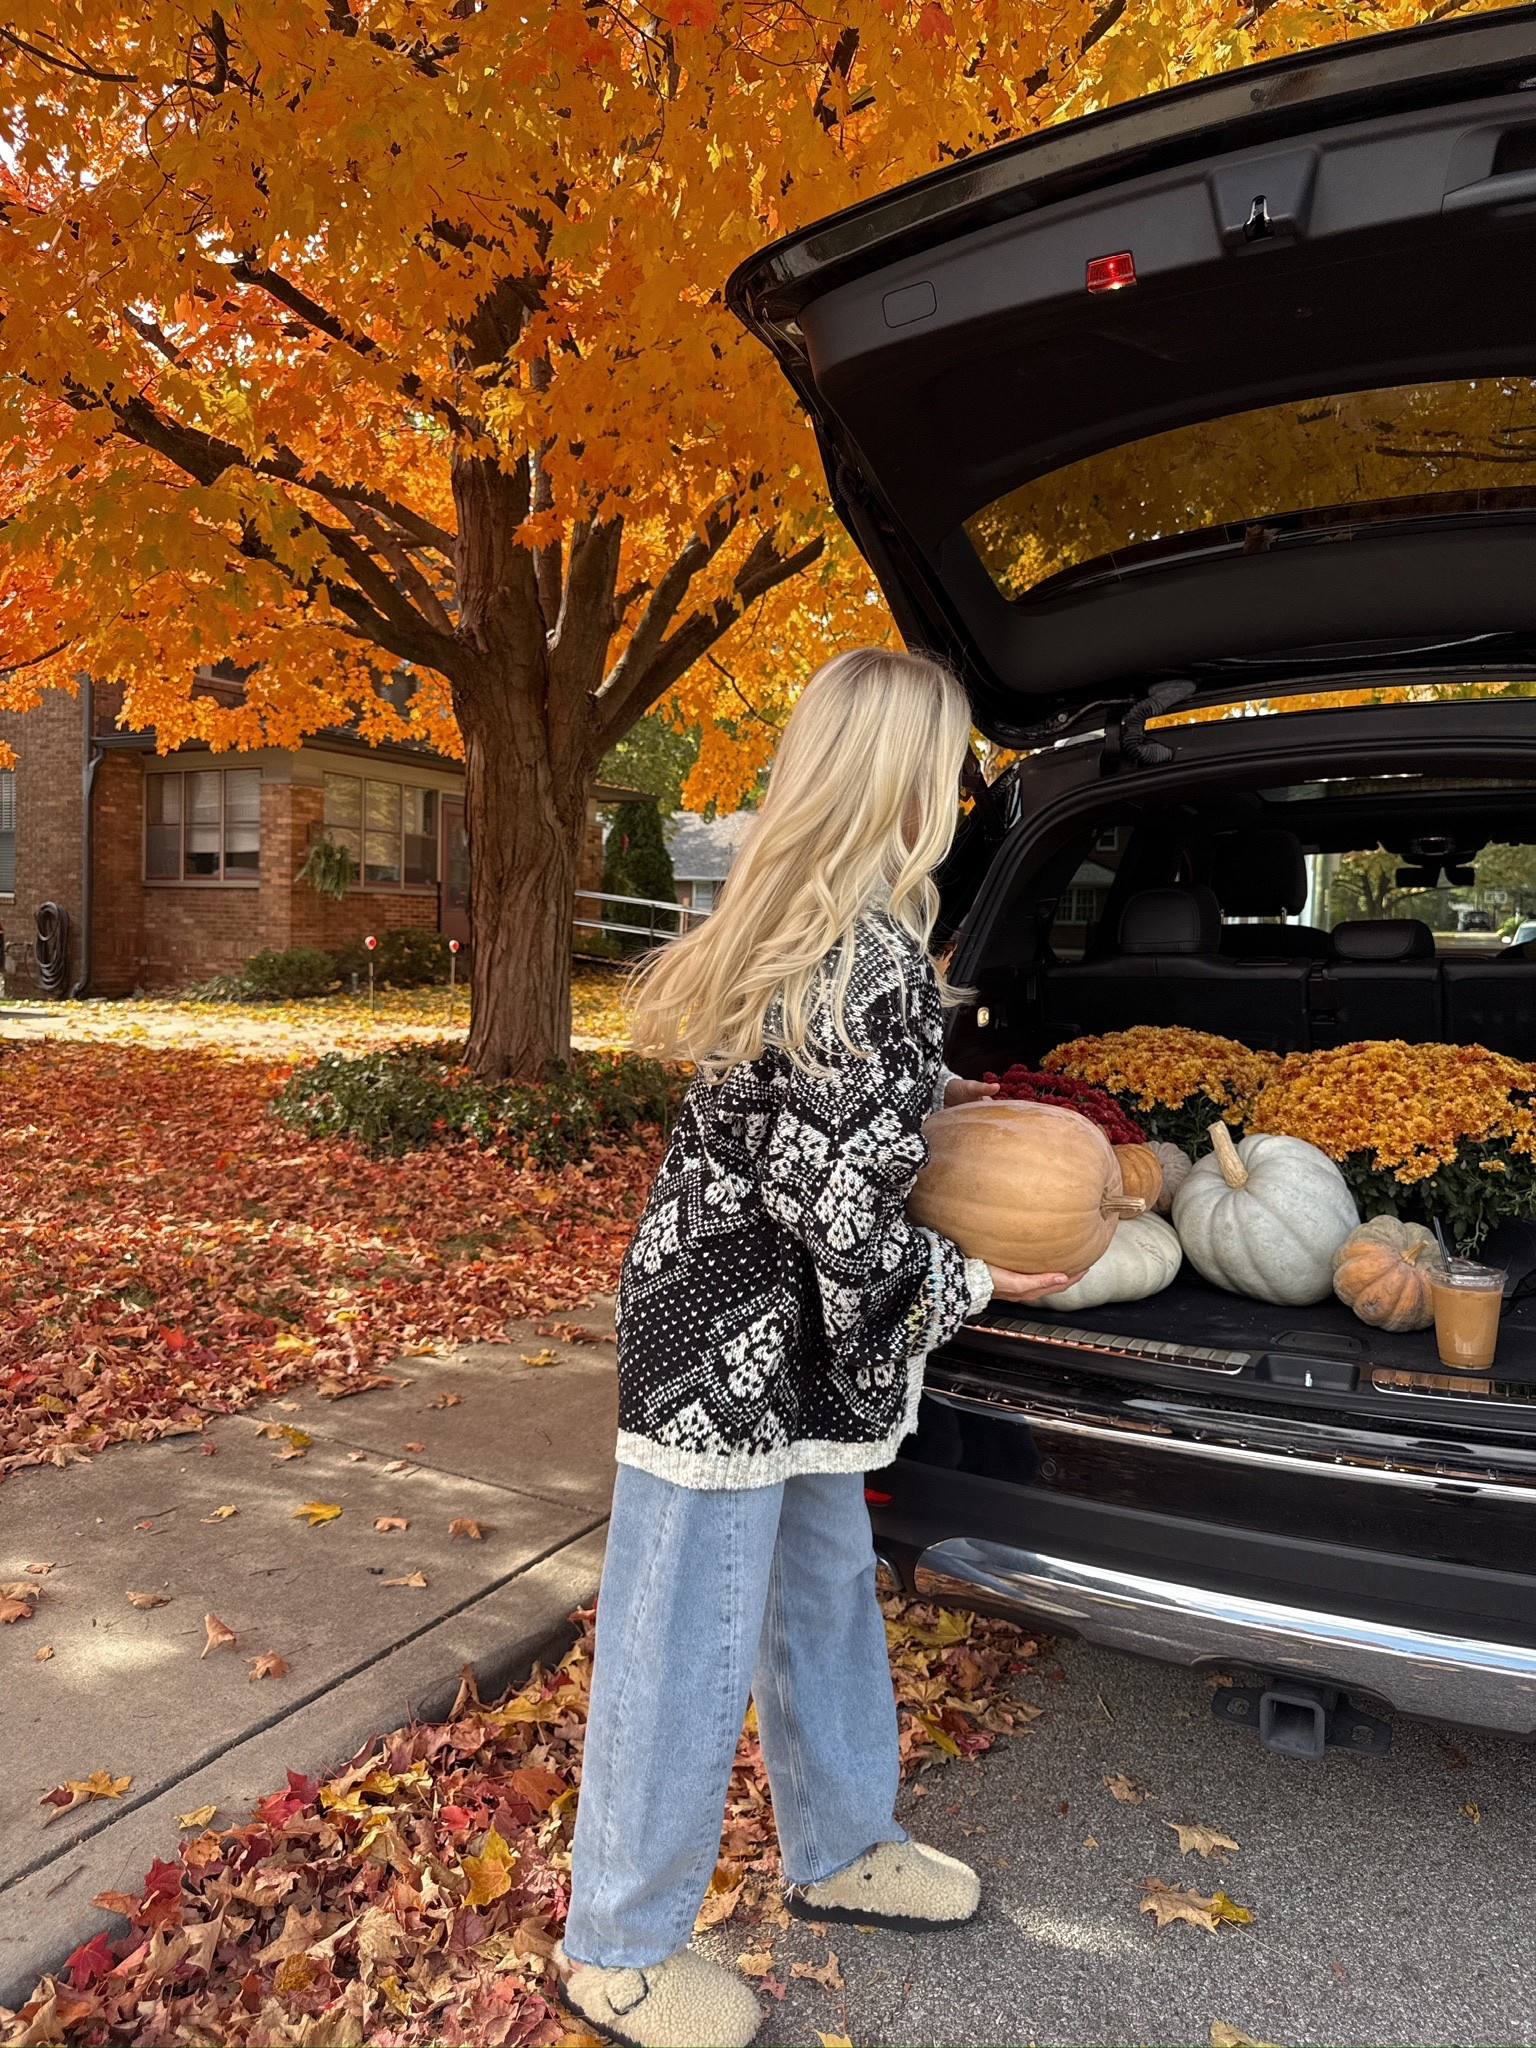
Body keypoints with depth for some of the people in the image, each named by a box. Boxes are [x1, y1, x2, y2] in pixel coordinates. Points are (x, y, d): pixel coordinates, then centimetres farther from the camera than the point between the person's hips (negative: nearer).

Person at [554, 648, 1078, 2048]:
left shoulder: (787, 927, 4)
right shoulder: (878, 961, -25)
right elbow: (844, 1215, -24)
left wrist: (927, 1095, 14)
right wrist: (970, 1284, -8)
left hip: (788, 1348, 10)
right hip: (735, 1361, -10)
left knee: (826, 1591, 24)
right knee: (693, 1649, 9)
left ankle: (839, 1850, 48)